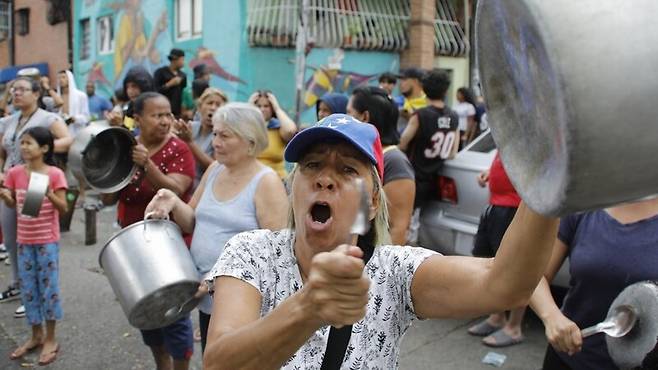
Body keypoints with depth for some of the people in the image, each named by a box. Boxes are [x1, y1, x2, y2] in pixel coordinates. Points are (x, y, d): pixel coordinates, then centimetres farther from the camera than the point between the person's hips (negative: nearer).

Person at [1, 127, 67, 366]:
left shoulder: (55, 174, -12)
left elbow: (63, 209, -12)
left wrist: (49, 194, -30)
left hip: (47, 241, -4)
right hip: (24, 240, 5)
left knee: (49, 287, 4)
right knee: (27, 289, 12)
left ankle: (50, 339, 17)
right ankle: (36, 336, 28)